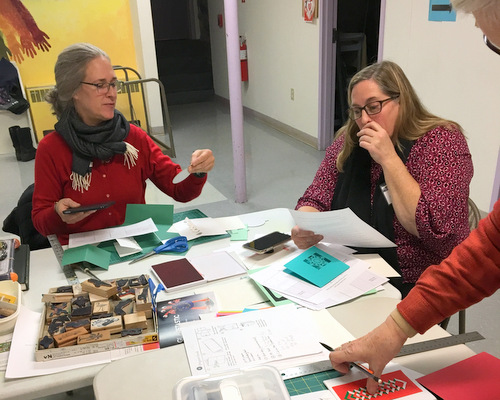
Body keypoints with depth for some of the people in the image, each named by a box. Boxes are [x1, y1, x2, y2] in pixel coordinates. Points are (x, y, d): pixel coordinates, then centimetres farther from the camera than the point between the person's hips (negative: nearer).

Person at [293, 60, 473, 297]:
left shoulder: (443, 141, -13)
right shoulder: (349, 140, 2)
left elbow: (438, 232, -24)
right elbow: (316, 199, 3)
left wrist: (389, 159, -24)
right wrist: (305, 229, -19)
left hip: (416, 287, -5)